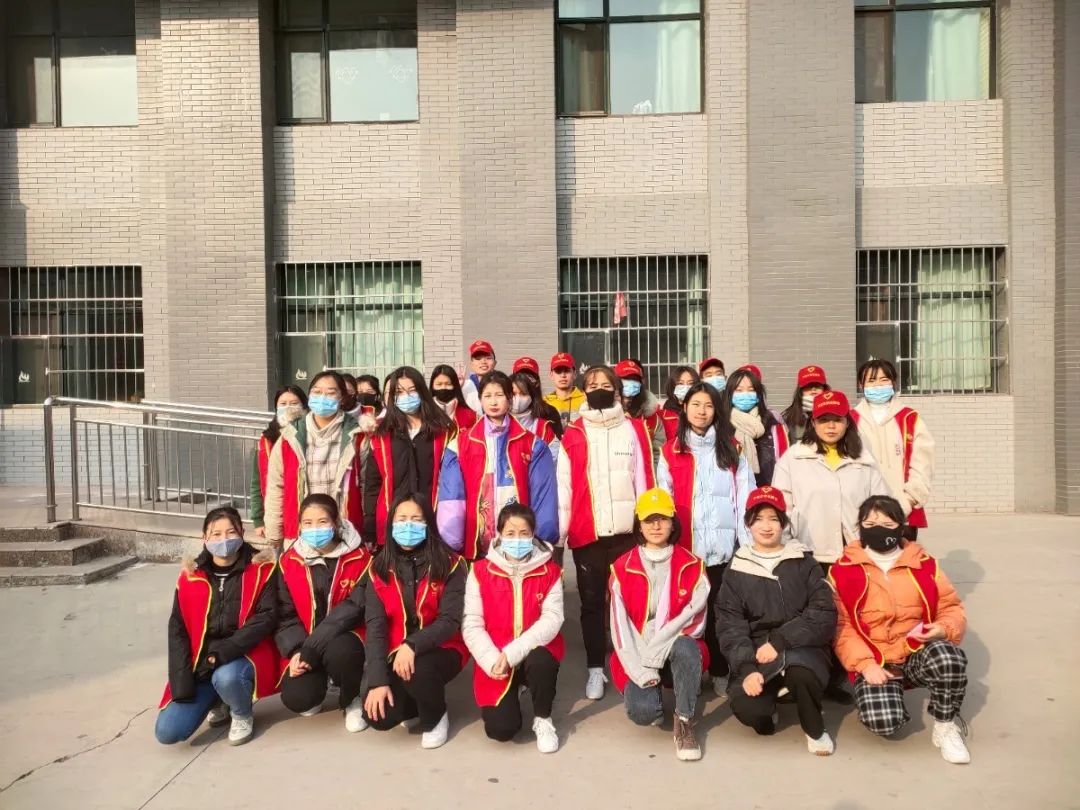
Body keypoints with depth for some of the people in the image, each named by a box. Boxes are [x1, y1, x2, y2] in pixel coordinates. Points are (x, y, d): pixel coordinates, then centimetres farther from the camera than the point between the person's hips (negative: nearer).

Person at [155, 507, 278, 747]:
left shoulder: (261, 569, -6)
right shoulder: (190, 576, 2)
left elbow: (266, 618, -12)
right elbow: (178, 631, 2)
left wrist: (226, 651, -23)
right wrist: (182, 683, -7)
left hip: (245, 656, -3)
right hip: (201, 664, 3)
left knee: (226, 677, -37)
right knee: (167, 732, -11)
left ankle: (243, 714, 0)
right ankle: (217, 701, 20)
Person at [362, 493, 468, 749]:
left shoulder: (450, 565, -9)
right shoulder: (379, 569, -1)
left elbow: (450, 621, -16)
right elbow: (375, 626, -8)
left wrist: (412, 645, -32)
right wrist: (378, 680, -18)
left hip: (441, 650, -2)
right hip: (395, 655, 3)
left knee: (418, 671, -35)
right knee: (378, 716, -19)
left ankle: (435, 718, 0)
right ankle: (417, 701, 17)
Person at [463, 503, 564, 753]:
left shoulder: (550, 571, -4)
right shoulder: (480, 571, -4)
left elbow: (552, 619, -13)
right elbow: (471, 623, -6)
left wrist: (513, 652, -24)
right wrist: (492, 660, -21)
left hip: (534, 654, 0)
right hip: (495, 663, 0)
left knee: (542, 662, -35)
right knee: (500, 729, -17)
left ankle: (543, 720, -5)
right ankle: (508, 698, 20)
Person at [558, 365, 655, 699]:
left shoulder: (634, 429, 6)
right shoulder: (573, 434, 3)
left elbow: (644, 479, 6)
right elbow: (564, 485, 1)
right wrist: (559, 530, -4)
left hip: (627, 531, 0)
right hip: (586, 532, 0)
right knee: (592, 601, 8)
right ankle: (595, 669, 18)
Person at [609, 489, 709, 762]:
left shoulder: (691, 566, 0)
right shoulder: (623, 568, -1)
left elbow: (695, 619, -8)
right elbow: (620, 625, -6)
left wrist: (657, 650, -20)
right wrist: (638, 668, -17)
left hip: (678, 651, 0)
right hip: (637, 657, 0)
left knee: (687, 647, -36)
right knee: (643, 711, -26)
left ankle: (684, 722, -17)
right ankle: (645, 689, 11)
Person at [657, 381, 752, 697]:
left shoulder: (732, 450, 8)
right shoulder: (671, 452, 5)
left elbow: (744, 497, 3)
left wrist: (747, 542, -4)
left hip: (724, 546, 1)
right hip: (685, 546, 0)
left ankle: (720, 673, 18)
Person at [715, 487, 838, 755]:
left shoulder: (804, 563, 6)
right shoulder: (737, 570, 6)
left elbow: (824, 615, -5)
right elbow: (729, 625, -2)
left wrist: (780, 641, -18)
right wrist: (747, 668, -19)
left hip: (801, 648, 0)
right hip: (755, 654, 1)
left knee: (800, 670, -36)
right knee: (747, 708, -28)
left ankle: (815, 729, -4)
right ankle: (768, 709, 11)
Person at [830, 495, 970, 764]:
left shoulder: (923, 563, 7)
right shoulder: (843, 570, 0)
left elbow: (951, 607, 10)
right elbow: (841, 626, -4)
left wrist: (944, 628, -13)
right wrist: (865, 664, -16)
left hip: (919, 653, 2)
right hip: (874, 663, -2)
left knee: (947, 656, -34)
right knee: (882, 721, -28)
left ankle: (946, 726, -7)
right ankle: (883, 694, 12)